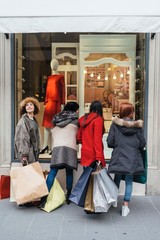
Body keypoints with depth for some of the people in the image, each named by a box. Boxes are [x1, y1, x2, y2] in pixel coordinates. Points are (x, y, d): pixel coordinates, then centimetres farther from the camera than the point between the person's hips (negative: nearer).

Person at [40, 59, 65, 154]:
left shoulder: (60, 77, 1)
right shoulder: (49, 77, 18)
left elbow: (63, 90, -4)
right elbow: (47, 90, 18)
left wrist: (62, 103, -10)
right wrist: (46, 102, 14)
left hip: (57, 102, -6)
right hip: (49, 101, 6)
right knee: (47, 122, 4)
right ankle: (45, 145, 10)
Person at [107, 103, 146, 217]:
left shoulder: (115, 125, -8)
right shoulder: (138, 125, -5)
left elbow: (110, 142, -8)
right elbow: (142, 144, -3)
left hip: (118, 157, 0)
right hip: (133, 158, 0)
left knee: (117, 178, 19)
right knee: (129, 180, 11)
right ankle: (125, 205, 12)